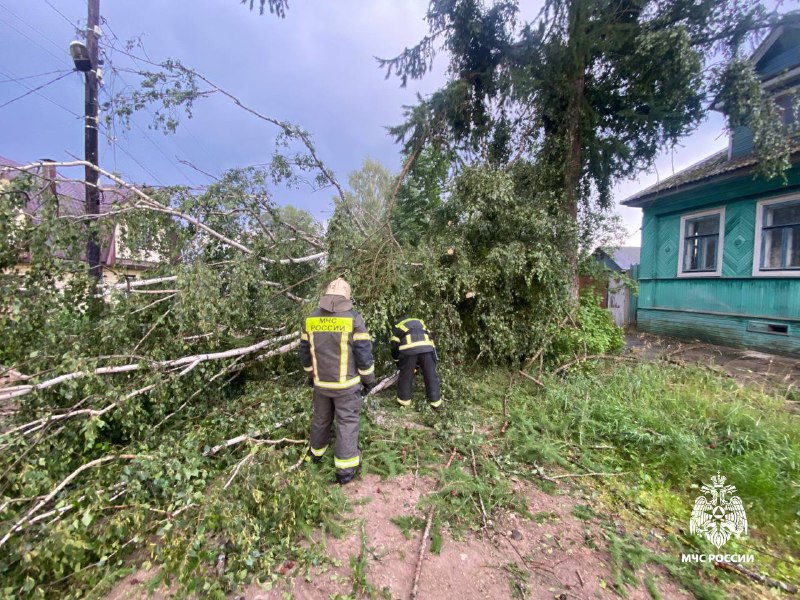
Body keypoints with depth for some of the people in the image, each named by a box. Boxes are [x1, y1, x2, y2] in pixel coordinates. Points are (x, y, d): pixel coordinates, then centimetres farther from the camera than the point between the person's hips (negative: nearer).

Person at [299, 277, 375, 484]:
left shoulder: (311, 319, 0)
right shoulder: (353, 318, -14)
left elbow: (305, 353, 7)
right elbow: (364, 353, -13)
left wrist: (310, 375, 21)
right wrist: (369, 379, 0)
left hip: (320, 382, 5)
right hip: (346, 384, -4)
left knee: (320, 418, 23)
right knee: (347, 422, 7)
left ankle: (316, 453, 43)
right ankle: (345, 469, 13)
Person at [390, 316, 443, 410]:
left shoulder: (396, 327, 32)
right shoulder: (420, 322, 40)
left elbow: (395, 348, 26)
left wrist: (399, 365, 38)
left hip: (408, 348, -2)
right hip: (427, 346, 2)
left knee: (405, 376, 15)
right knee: (431, 376, 13)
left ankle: (404, 401, 29)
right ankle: (436, 404, 21)